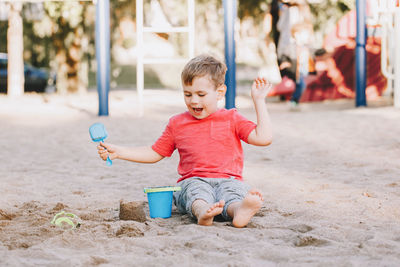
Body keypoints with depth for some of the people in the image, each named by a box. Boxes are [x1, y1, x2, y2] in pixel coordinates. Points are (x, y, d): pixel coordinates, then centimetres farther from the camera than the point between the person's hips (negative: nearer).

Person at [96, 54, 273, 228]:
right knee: (196, 189, -36)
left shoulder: (231, 119, 13)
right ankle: (202, 211, -69)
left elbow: (263, 138, 3)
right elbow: (154, 153, 26)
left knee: (234, 189, -37)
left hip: (228, 180, -1)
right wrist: (118, 152, 15)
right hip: (193, 181, 1)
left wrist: (259, 101, 3)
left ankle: (238, 210, -70)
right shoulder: (177, 123, 19)